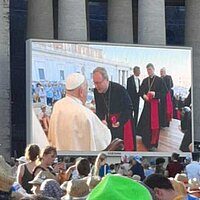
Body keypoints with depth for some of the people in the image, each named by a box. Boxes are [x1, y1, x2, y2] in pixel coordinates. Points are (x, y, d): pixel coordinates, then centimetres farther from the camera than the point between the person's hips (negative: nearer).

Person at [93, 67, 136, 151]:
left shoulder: (120, 90, -25)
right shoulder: (96, 91, -11)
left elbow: (128, 108, -17)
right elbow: (99, 109, 2)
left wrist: (120, 122, -28)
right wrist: (102, 120, -17)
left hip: (123, 121, -4)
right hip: (108, 122, 4)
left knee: (126, 146, -1)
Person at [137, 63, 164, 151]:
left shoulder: (159, 80, -2)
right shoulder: (145, 80, 12)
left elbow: (162, 92, -5)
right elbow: (141, 91, 12)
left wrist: (155, 94, -21)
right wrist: (143, 95, -9)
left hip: (156, 104, -4)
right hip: (147, 104, 4)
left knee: (155, 124, -4)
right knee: (146, 123, 1)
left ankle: (153, 144, 2)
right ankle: (147, 143, 11)